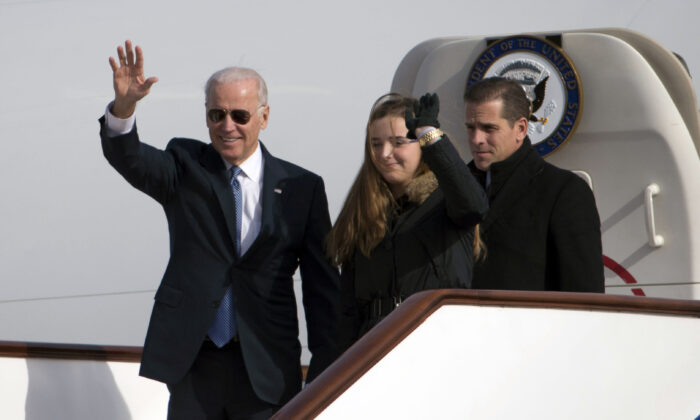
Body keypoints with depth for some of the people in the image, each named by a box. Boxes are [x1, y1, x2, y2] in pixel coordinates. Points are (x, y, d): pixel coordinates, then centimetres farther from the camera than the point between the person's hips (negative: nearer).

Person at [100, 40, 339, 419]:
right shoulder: (185, 167, 6)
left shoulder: (301, 188, 4)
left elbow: (323, 289, 4)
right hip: (192, 363, 0)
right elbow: (131, 160, -15)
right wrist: (123, 106, -36)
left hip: (267, 371, 0)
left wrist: (325, 375, 0)